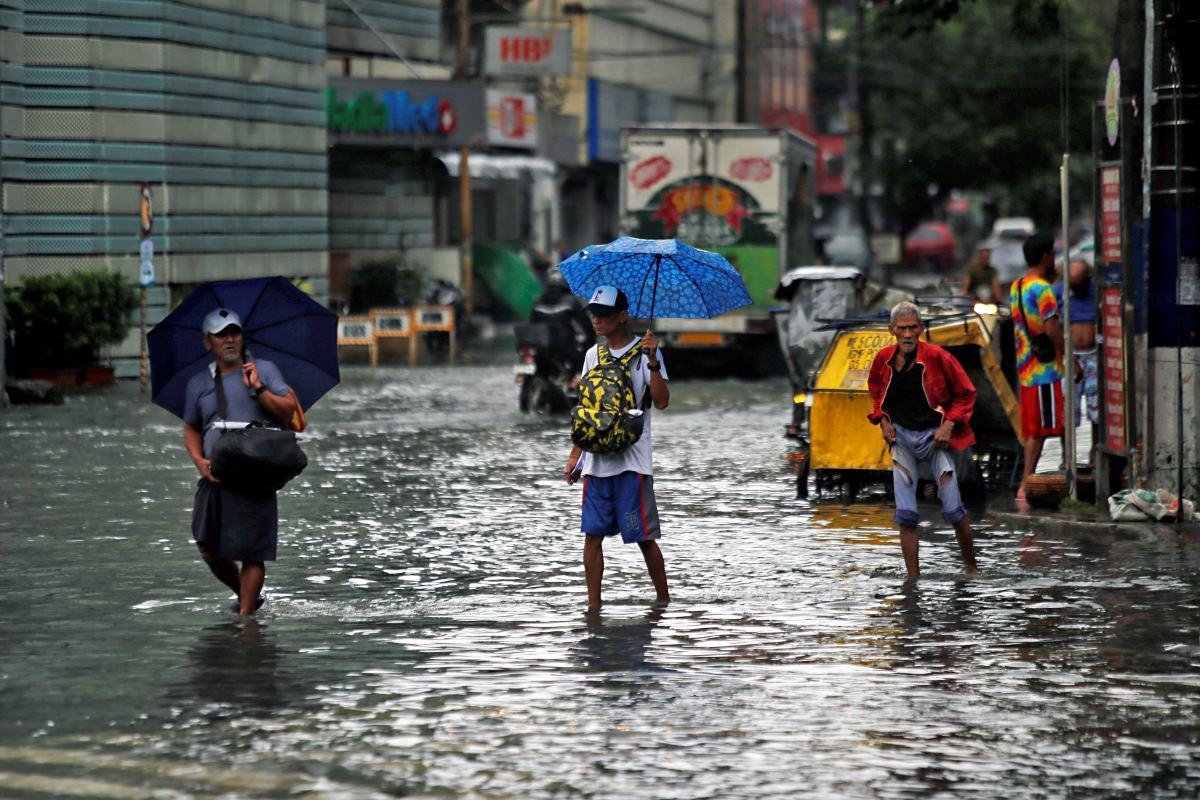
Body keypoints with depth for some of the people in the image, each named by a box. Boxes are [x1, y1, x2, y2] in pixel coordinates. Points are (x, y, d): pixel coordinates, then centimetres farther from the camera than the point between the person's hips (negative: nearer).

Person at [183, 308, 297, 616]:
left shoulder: (263, 370, 6)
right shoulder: (198, 384, 15)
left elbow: (288, 411, -2)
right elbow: (191, 429, 22)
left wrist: (258, 389, -13)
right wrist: (200, 461, 5)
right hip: (215, 476, 4)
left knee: (251, 552, -6)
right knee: (209, 550, 4)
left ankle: (245, 614, 1)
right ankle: (245, 596, 26)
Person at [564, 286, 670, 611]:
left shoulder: (645, 351, -3)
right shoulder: (593, 355, 13)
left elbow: (662, 402, -14)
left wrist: (652, 362, -24)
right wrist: (575, 453, 15)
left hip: (632, 459, -5)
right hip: (596, 459, 5)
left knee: (643, 536, -3)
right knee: (592, 534, 1)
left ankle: (664, 602, 11)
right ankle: (593, 606, 6)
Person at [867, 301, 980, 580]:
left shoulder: (937, 357, -13)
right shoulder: (884, 359, -2)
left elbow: (966, 393, -1)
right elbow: (875, 389, 20)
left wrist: (949, 424, -12)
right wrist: (883, 419, 5)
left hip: (935, 435, -3)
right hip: (901, 437, 3)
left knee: (953, 510, -4)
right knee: (906, 514, -5)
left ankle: (972, 567, 17)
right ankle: (913, 578, 0)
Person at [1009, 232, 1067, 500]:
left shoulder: (1016, 287, 14)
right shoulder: (1042, 289, -14)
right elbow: (1052, 329, -21)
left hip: (1024, 366, 9)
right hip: (1045, 367, -9)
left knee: (1031, 429, 12)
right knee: (1040, 428, -8)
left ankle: (1027, 482, 13)